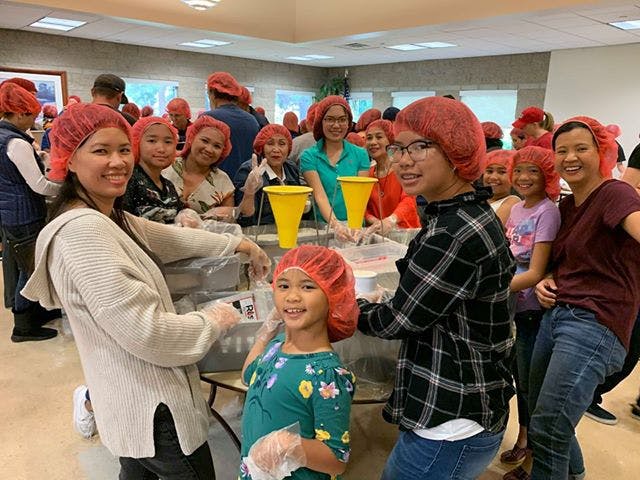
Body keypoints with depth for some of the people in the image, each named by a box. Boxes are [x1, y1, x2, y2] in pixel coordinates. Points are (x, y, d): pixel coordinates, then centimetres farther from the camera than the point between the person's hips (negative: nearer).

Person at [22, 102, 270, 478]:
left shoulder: (108, 218, 5)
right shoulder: (84, 231, -27)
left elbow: (173, 239, 16)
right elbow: (147, 332, -30)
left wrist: (240, 245, 16)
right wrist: (214, 321, -14)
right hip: (151, 407, -10)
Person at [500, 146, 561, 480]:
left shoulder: (547, 212, -17)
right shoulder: (516, 208, 5)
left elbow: (535, 273, -22)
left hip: (533, 309, -7)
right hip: (514, 306, 7)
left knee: (530, 383, 8)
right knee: (519, 376, 21)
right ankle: (522, 439, 42)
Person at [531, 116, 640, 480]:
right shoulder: (566, 205, 13)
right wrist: (547, 282, 5)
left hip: (595, 324, -8)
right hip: (556, 314, 8)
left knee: (547, 430, -10)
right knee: (540, 413, 21)